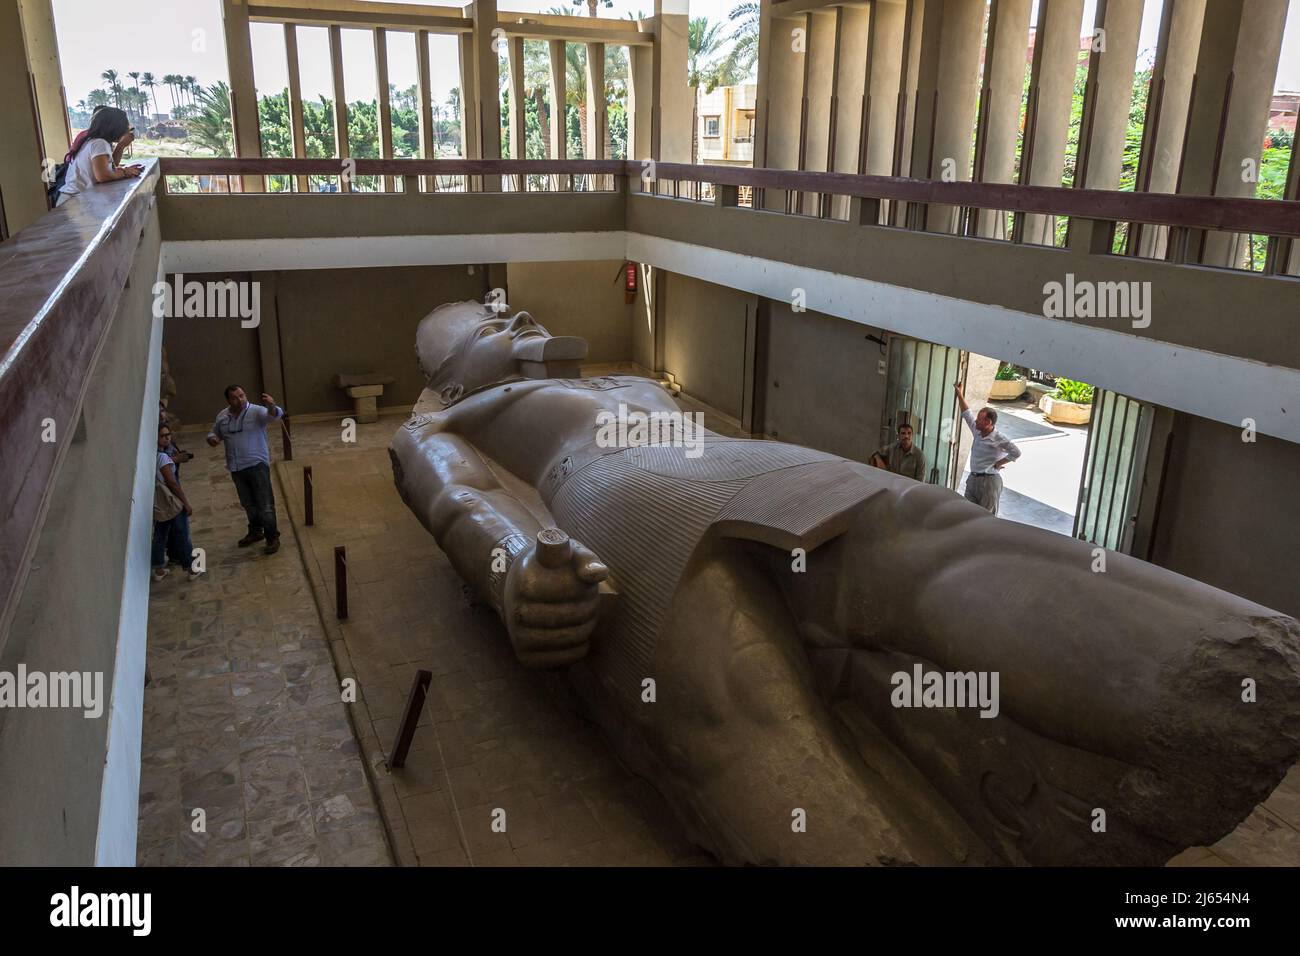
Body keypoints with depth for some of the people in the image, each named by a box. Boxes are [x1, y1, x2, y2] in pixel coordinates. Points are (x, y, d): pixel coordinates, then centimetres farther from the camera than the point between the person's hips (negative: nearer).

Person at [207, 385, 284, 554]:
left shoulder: (256, 411, -12)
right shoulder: (222, 416, 4)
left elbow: (276, 414, -31)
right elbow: (214, 433, 19)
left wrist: (272, 406, -54)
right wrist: (211, 438, -6)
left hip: (257, 464, -5)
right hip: (236, 468, 5)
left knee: (265, 504, -3)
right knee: (248, 503, 19)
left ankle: (272, 537, 6)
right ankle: (255, 531, 36)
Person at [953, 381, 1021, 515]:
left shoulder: (999, 439, -15)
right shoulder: (977, 431, 6)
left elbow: (1016, 453, -19)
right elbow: (967, 414, 18)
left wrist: (998, 464, -13)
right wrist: (959, 394, 19)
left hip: (989, 480, -8)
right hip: (973, 479, 8)